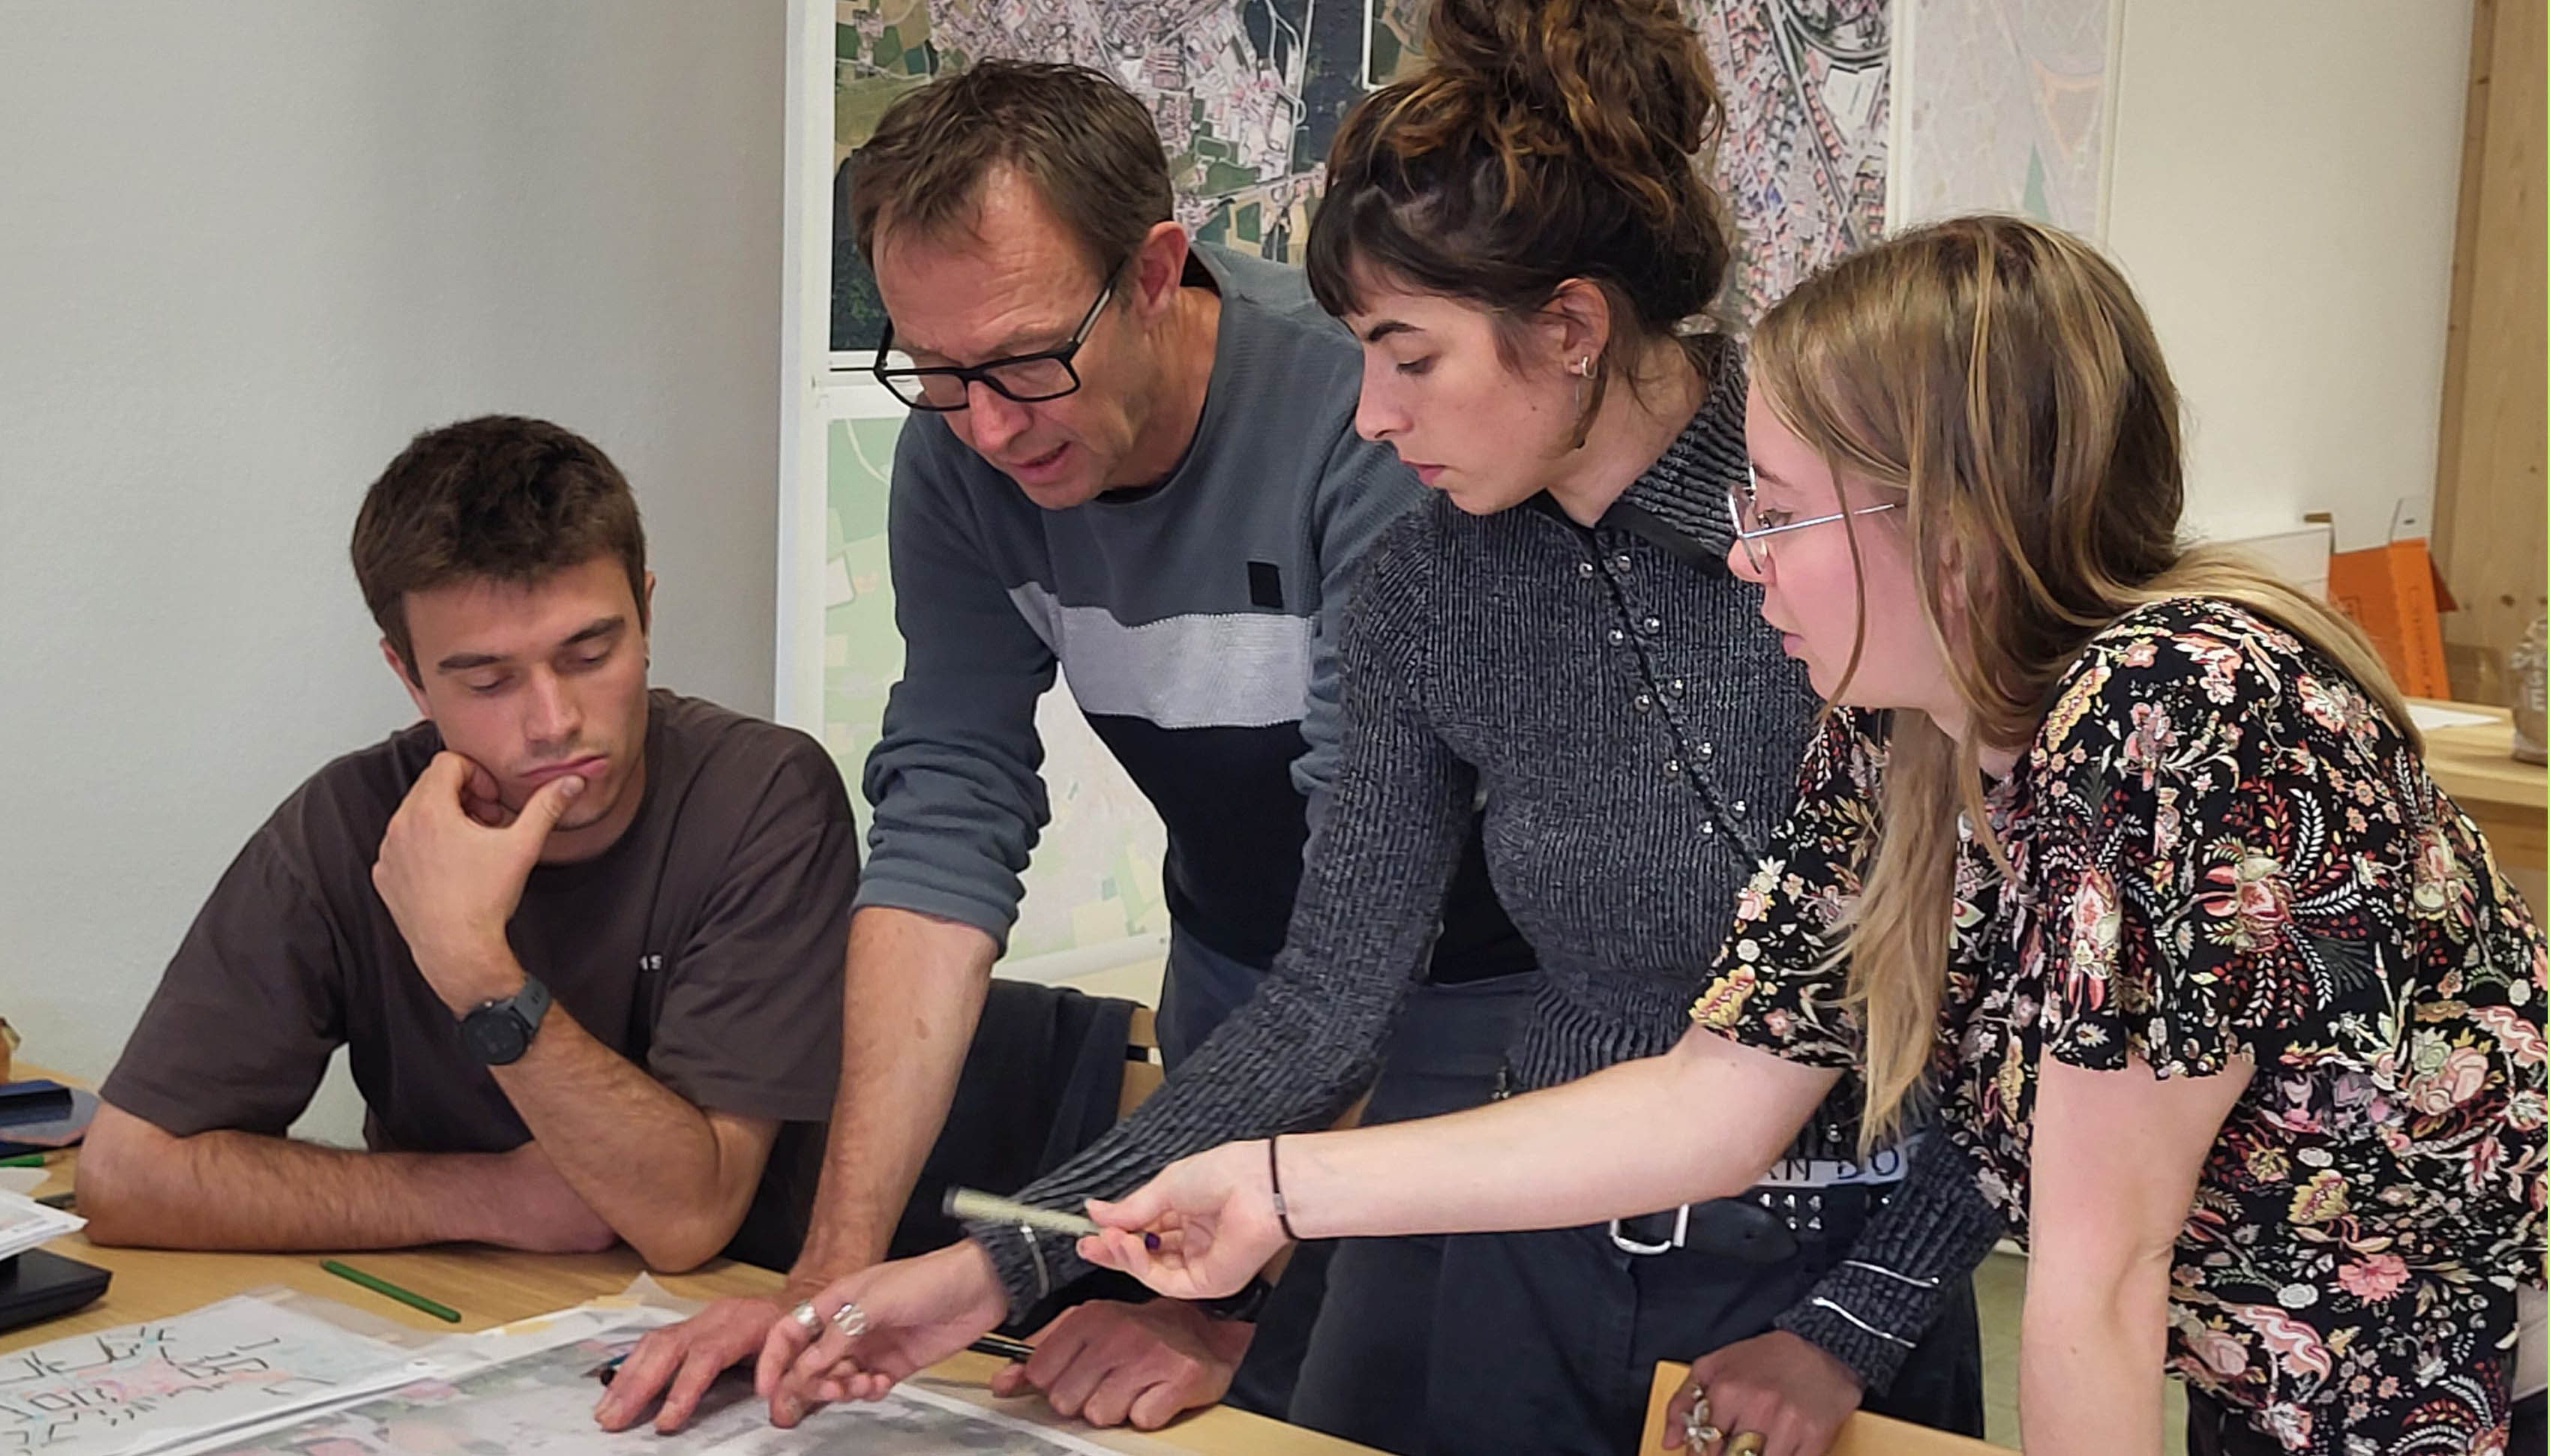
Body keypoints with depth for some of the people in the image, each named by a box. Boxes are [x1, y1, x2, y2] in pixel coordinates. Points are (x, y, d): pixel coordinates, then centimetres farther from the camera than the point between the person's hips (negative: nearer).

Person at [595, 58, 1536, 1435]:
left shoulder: (1364, 413, -30)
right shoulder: (960, 457, -13)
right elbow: (946, 829, -16)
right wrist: (835, 1269, -23)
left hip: (1471, 987, -4)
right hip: (1236, 974, 4)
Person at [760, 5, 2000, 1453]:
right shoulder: (1429, 586, -3)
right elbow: (1328, 1006, -1)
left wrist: (1850, 1333, -11)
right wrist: (1006, 1263, -7)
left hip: (1838, 1269, -4)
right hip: (1538, 1255, 4)